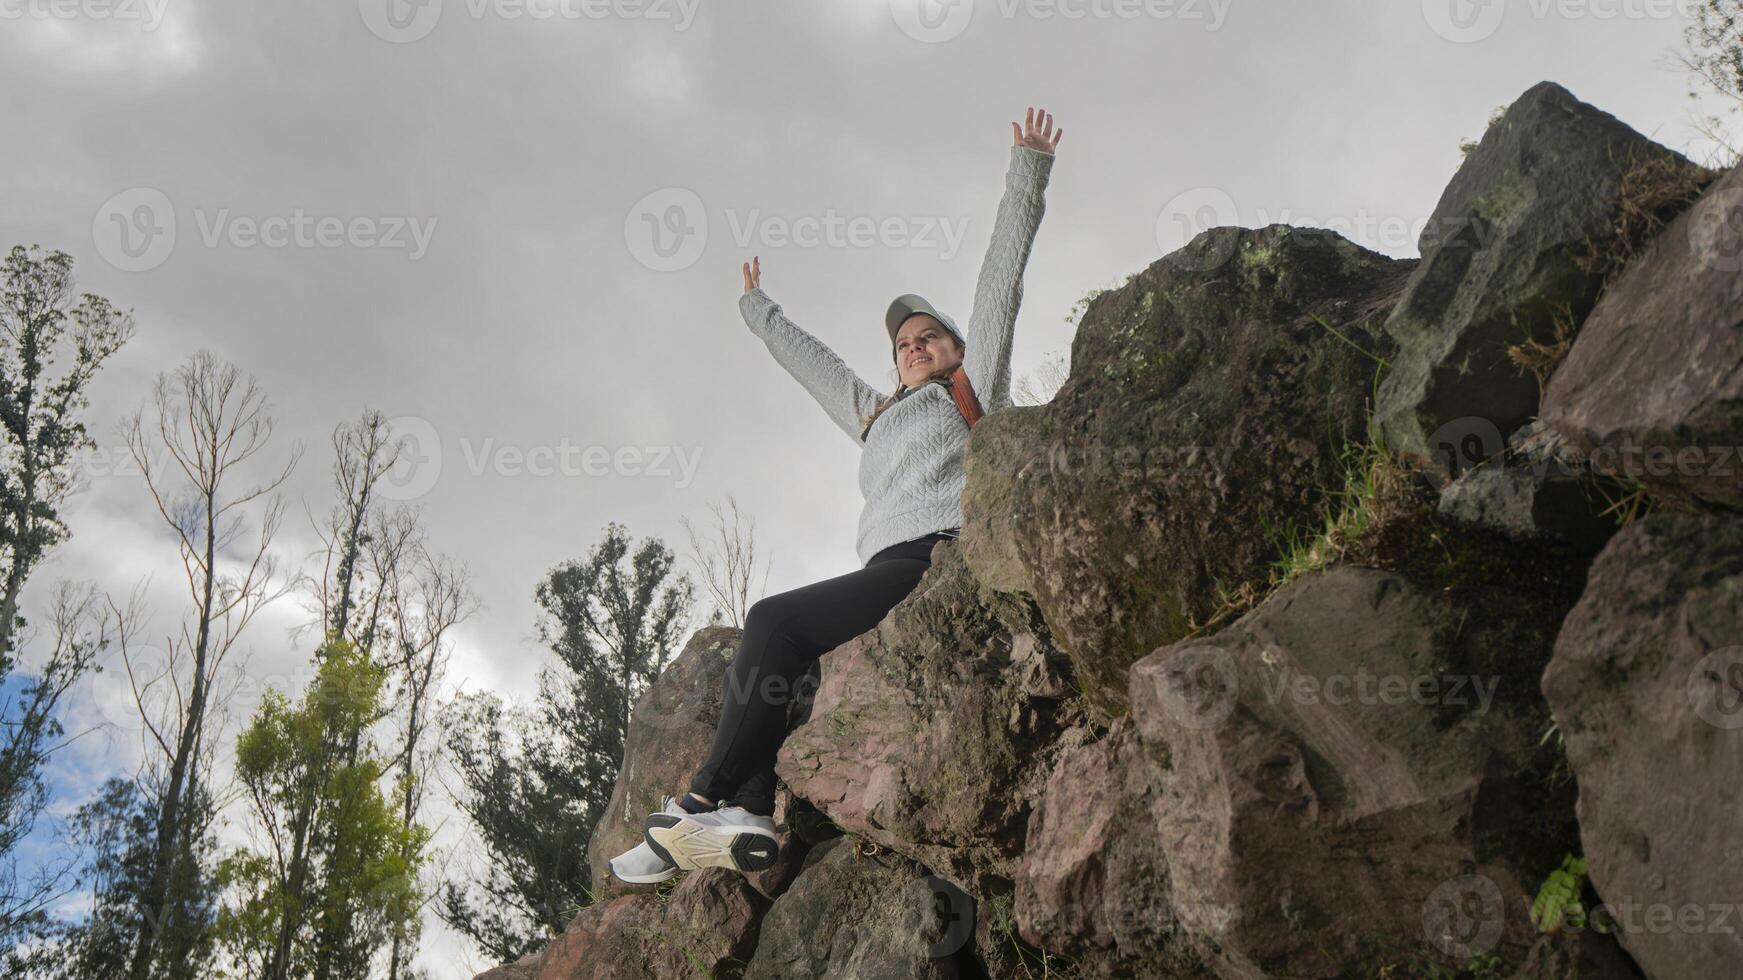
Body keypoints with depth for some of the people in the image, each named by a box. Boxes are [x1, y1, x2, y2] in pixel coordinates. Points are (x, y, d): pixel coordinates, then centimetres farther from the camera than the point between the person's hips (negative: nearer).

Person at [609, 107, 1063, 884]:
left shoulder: (974, 389, 18)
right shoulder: (876, 417, 36)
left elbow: (1002, 275, 14)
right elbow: (814, 364, 50)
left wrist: (1026, 172, 12)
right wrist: (760, 313, 62)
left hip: (940, 558, -8)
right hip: (885, 571, 8)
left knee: (776, 621, -24)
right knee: (768, 660, -12)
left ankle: (708, 798, -28)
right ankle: (751, 816, -31)